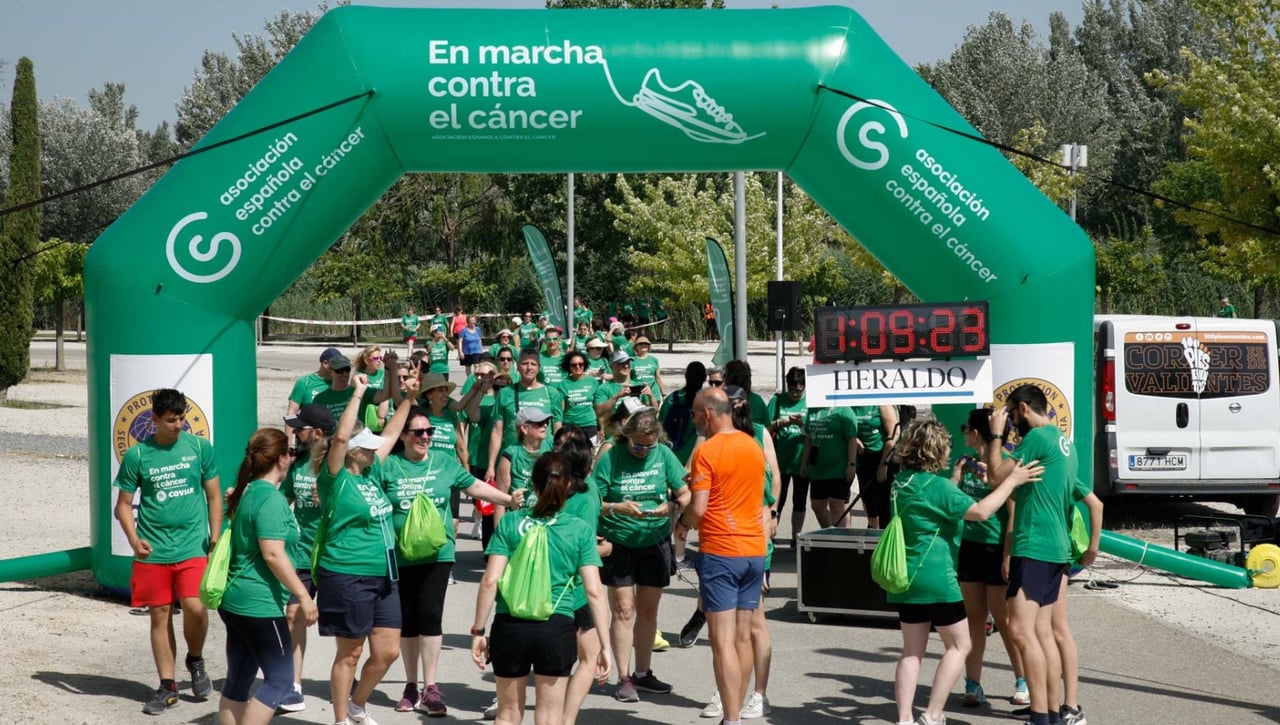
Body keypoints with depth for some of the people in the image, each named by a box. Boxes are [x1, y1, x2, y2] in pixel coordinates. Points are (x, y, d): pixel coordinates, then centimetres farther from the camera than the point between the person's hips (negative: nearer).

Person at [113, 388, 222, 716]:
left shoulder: (200, 447, 1)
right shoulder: (137, 455, -1)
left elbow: (214, 495, 8)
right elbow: (124, 504, 6)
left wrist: (215, 538, 2)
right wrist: (134, 539, -9)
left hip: (193, 547, -1)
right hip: (153, 552, 1)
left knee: (195, 607, -15)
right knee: (160, 614, 6)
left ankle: (195, 660, 14)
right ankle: (167, 686, 17)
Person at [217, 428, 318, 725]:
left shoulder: (249, 492, 11)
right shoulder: (271, 497, -16)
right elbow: (273, 554, -23)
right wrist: (303, 596, -21)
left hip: (236, 600, 10)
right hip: (260, 604, -10)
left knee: (239, 679, 12)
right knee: (280, 679, -4)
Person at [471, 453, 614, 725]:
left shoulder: (510, 523, 1)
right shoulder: (581, 530, 1)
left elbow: (490, 581, -5)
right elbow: (594, 592, -3)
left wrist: (478, 631, 3)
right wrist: (605, 645, 1)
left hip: (510, 625, 1)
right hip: (556, 629, -1)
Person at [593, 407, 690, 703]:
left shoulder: (664, 455, -2)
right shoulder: (610, 459, -9)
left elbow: (685, 493, 1)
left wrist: (672, 505, -20)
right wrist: (617, 508, -25)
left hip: (655, 543, 3)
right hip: (619, 543, -3)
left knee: (648, 610, 12)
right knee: (623, 610, -4)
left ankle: (643, 673, 24)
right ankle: (624, 679, 2)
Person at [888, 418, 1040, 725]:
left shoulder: (902, 481, 9)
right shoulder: (936, 486, -15)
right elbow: (981, 511, -21)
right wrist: (1012, 481, -14)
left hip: (905, 578, 8)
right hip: (935, 578, -8)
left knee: (912, 651, 11)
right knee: (959, 645, 6)